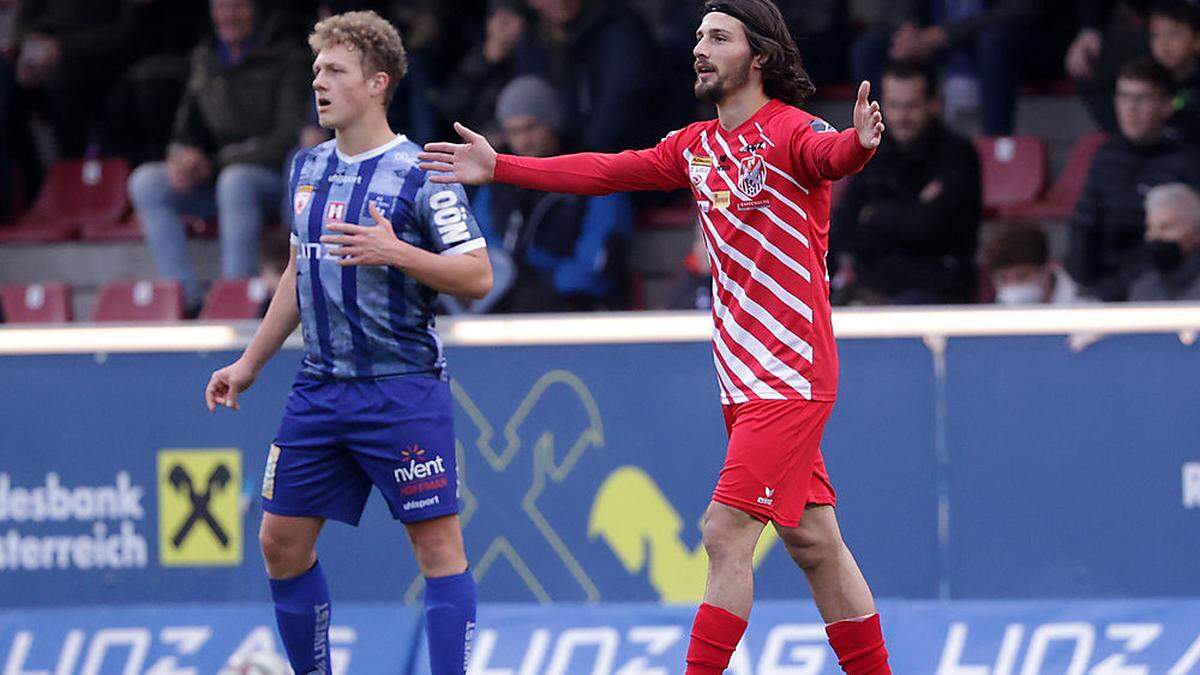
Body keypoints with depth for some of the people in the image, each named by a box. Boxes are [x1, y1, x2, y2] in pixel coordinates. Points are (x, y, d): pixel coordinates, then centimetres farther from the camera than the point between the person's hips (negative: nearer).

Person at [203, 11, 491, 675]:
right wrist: (250, 362, 22)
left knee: (437, 544, -7)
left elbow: (477, 276, -11)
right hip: (320, 389, 7)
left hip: (402, 389, -7)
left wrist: (396, 252, -24)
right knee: (281, 540, 8)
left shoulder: (419, 173, -9)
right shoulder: (307, 168, 11)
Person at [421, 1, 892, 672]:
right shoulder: (695, 146, 12)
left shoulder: (792, 132, -12)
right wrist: (500, 168, 21)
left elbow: (832, 153, -34)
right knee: (813, 542, 10)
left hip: (791, 377, -8)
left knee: (727, 533, -13)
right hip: (744, 381, 8)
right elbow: (607, 171, 20)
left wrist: (859, 142, -57)